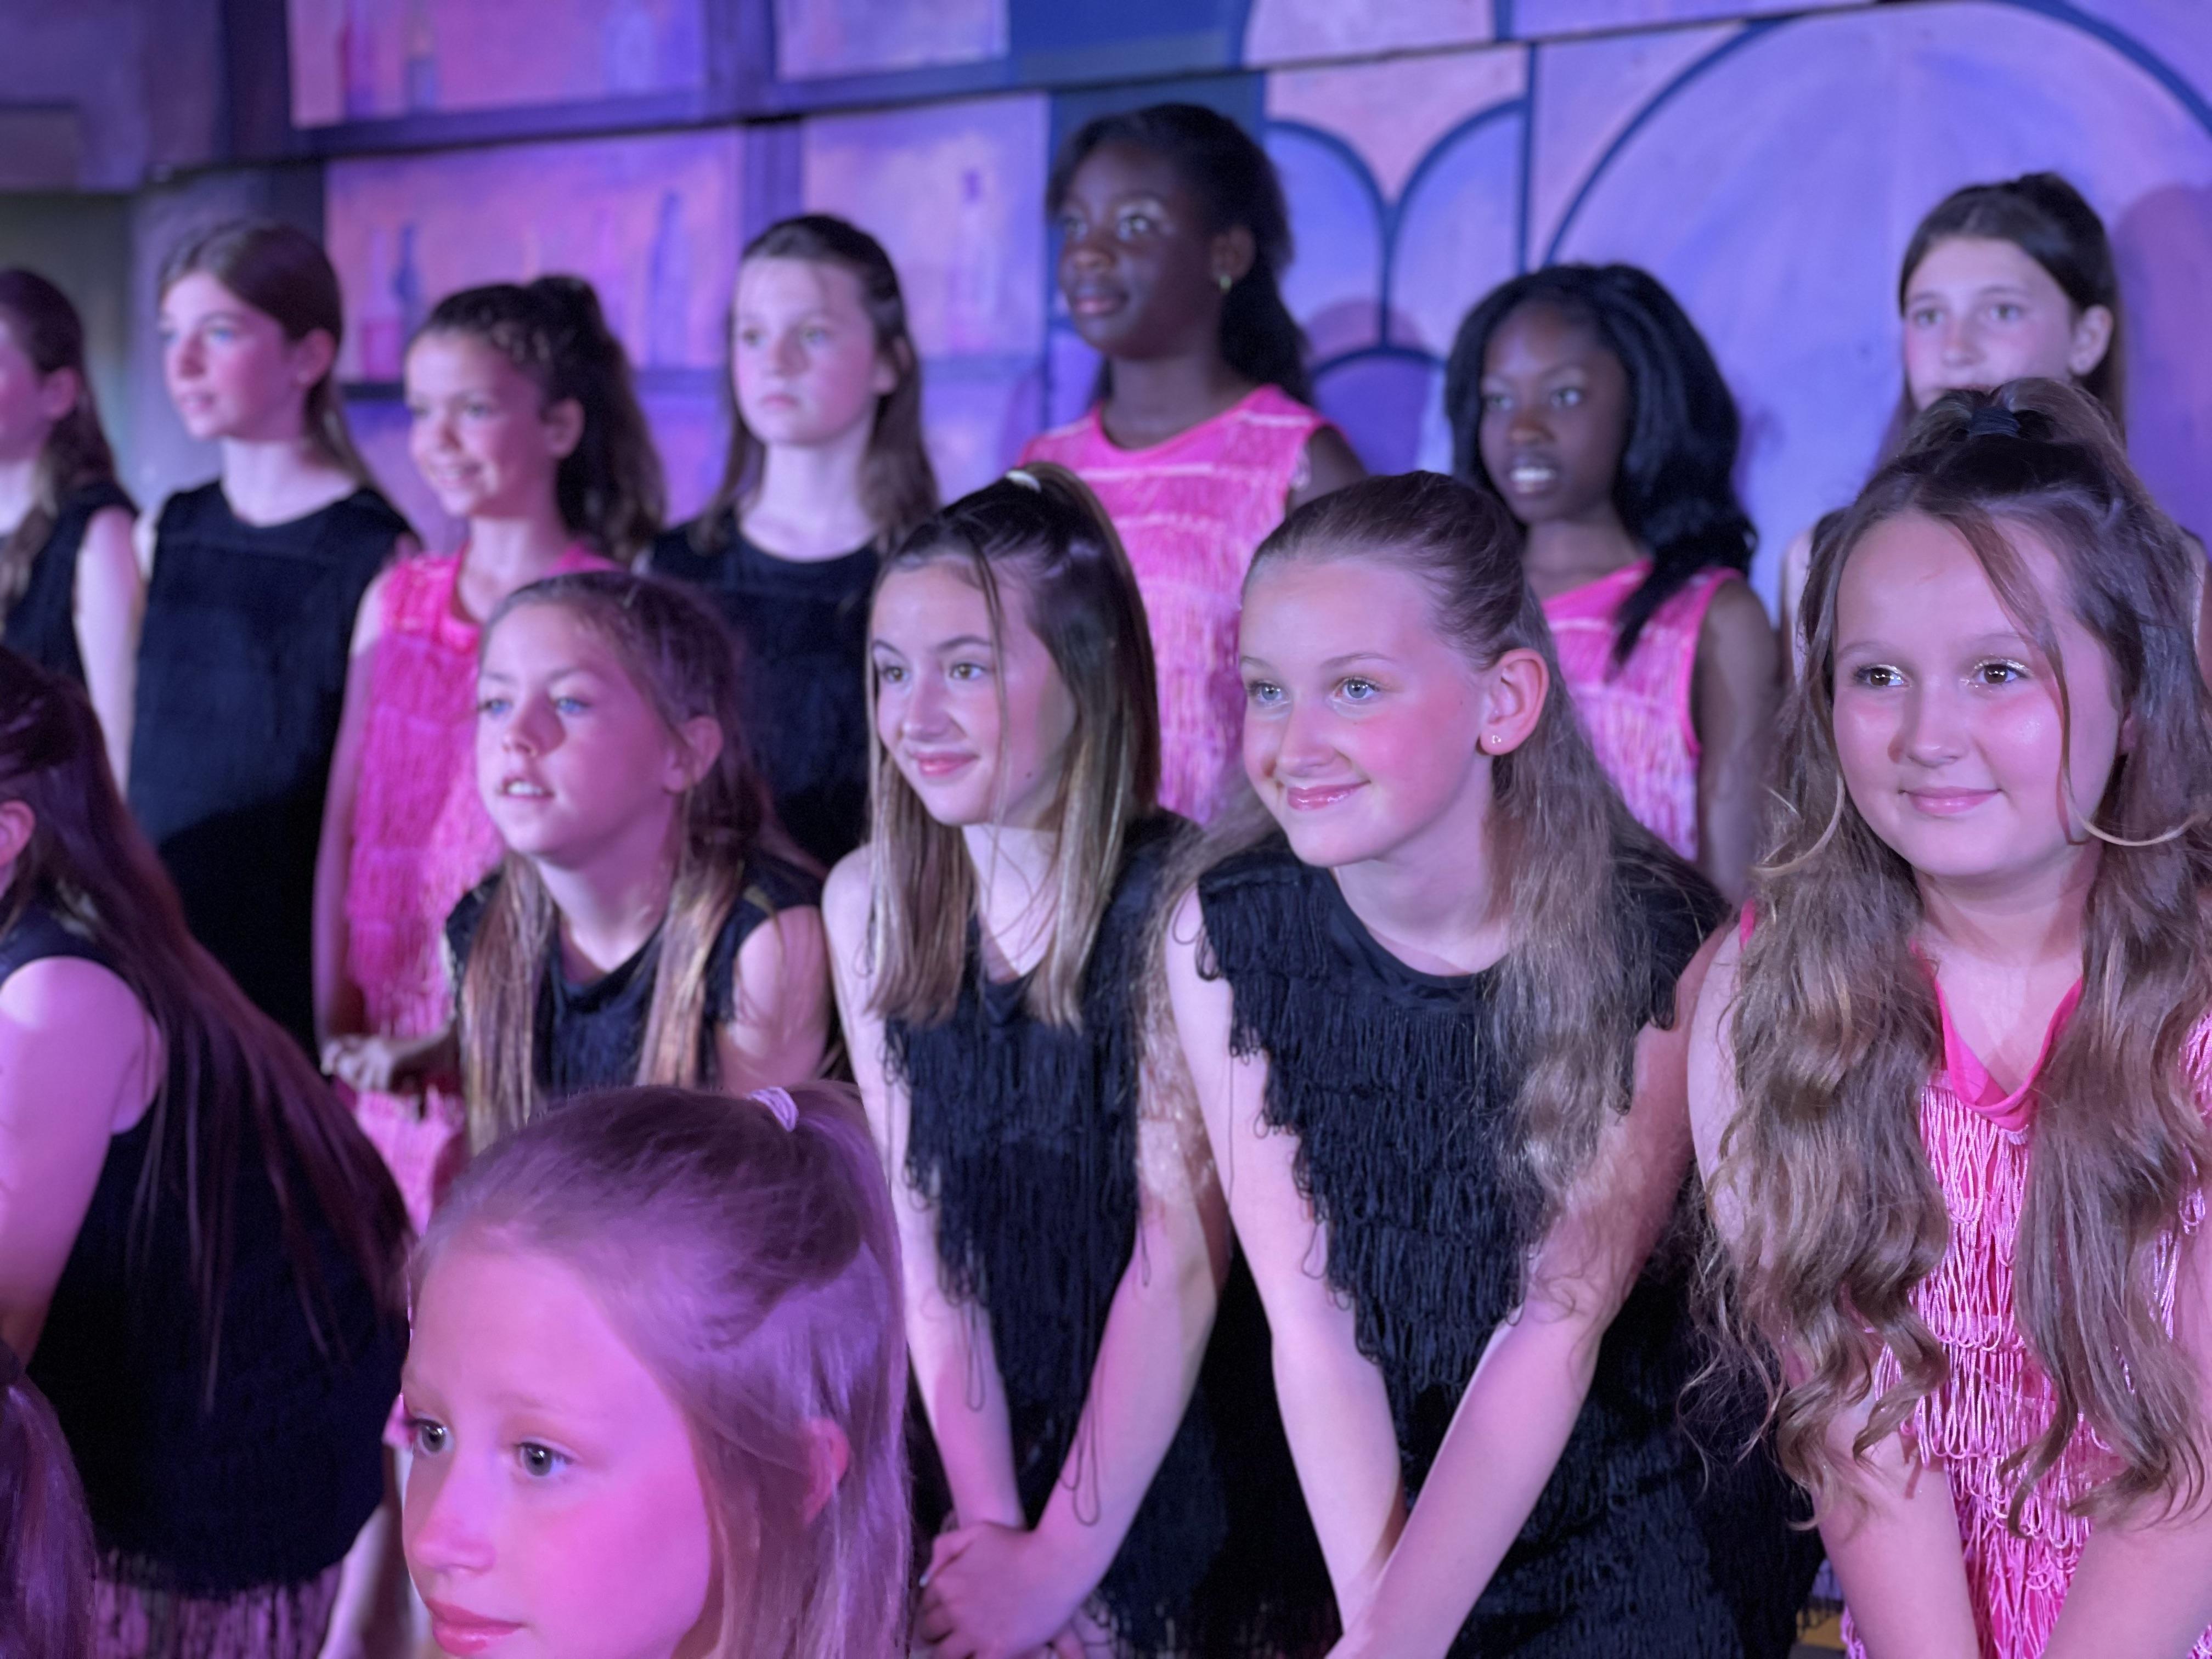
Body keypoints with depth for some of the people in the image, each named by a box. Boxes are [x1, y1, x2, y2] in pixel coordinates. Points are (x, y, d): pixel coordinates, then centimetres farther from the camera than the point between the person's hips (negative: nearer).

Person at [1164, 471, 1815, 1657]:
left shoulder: (1652, 945, -16)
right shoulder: (1225, 933, -8)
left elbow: (1557, 1326, -15)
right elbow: (1308, 1318, -9)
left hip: (1648, 1526, -2)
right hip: (1372, 1506, 2)